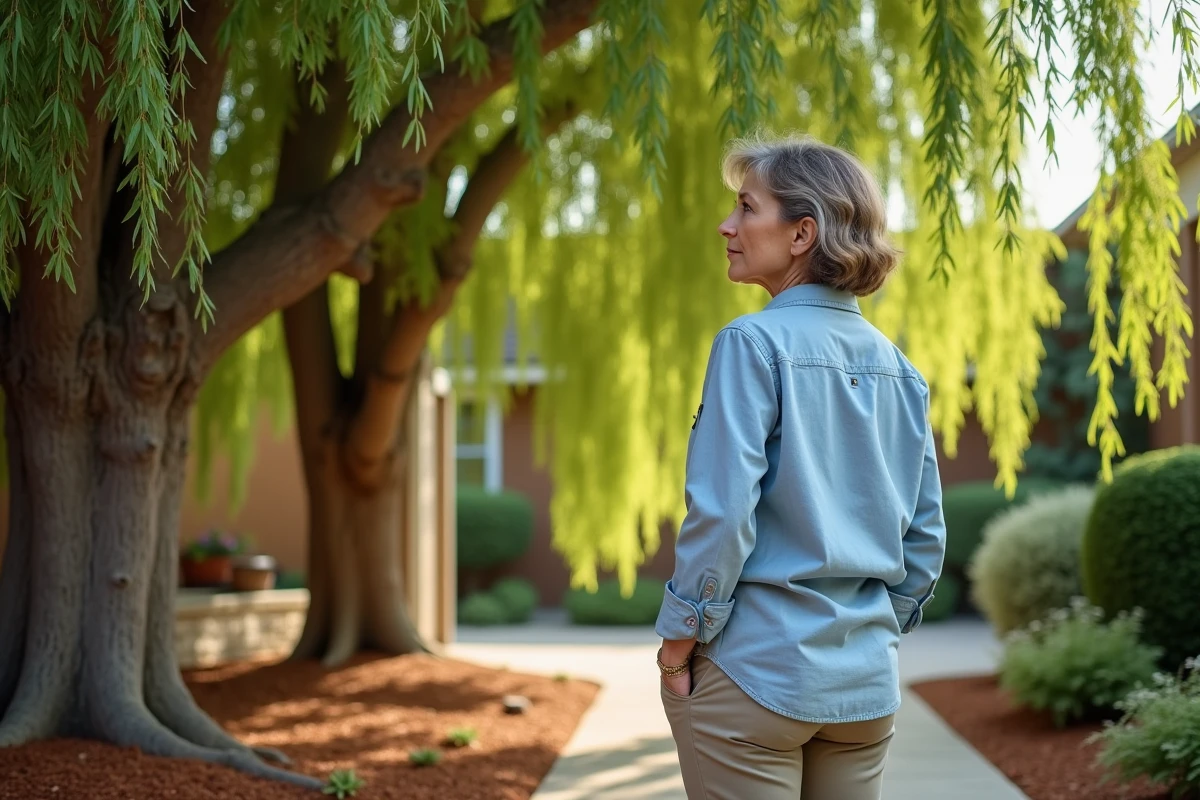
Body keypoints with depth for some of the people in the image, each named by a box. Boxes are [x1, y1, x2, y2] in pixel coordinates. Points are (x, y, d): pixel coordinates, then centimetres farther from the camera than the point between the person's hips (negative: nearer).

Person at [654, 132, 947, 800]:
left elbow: (722, 512, -17)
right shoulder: (896, 367, 8)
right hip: (867, 682, 6)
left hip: (755, 671, -6)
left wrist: (679, 640, -7)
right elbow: (926, 537, 9)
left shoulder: (755, 343, -11)